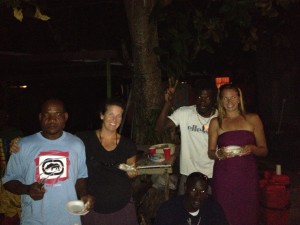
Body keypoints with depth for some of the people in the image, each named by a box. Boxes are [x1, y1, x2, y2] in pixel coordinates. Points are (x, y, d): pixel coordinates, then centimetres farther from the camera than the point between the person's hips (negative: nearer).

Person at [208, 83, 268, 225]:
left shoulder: (253, 119, 7)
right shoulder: (216, 122, 8)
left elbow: (264, 150, 9)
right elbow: (210, 153, 8)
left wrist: (252, 148, -12)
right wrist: (219, 153, -13)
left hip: (247, 176, 0)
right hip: (223, 178, 0)